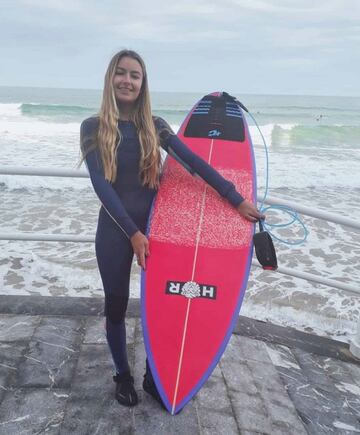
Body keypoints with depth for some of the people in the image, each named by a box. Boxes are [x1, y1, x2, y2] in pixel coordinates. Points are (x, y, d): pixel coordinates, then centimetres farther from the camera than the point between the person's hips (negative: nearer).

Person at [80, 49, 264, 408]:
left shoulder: (154, 126, 2)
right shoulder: (93, 128, -4)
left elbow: (194, 163, -5)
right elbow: (101, 185, -12)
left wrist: (237, 199, -11)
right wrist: (132, 232, -18)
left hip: (154, 225, 2)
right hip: (115, 229, -1)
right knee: (116, 305, 9)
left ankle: (153, 376, 29)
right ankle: (122, 376, 33)